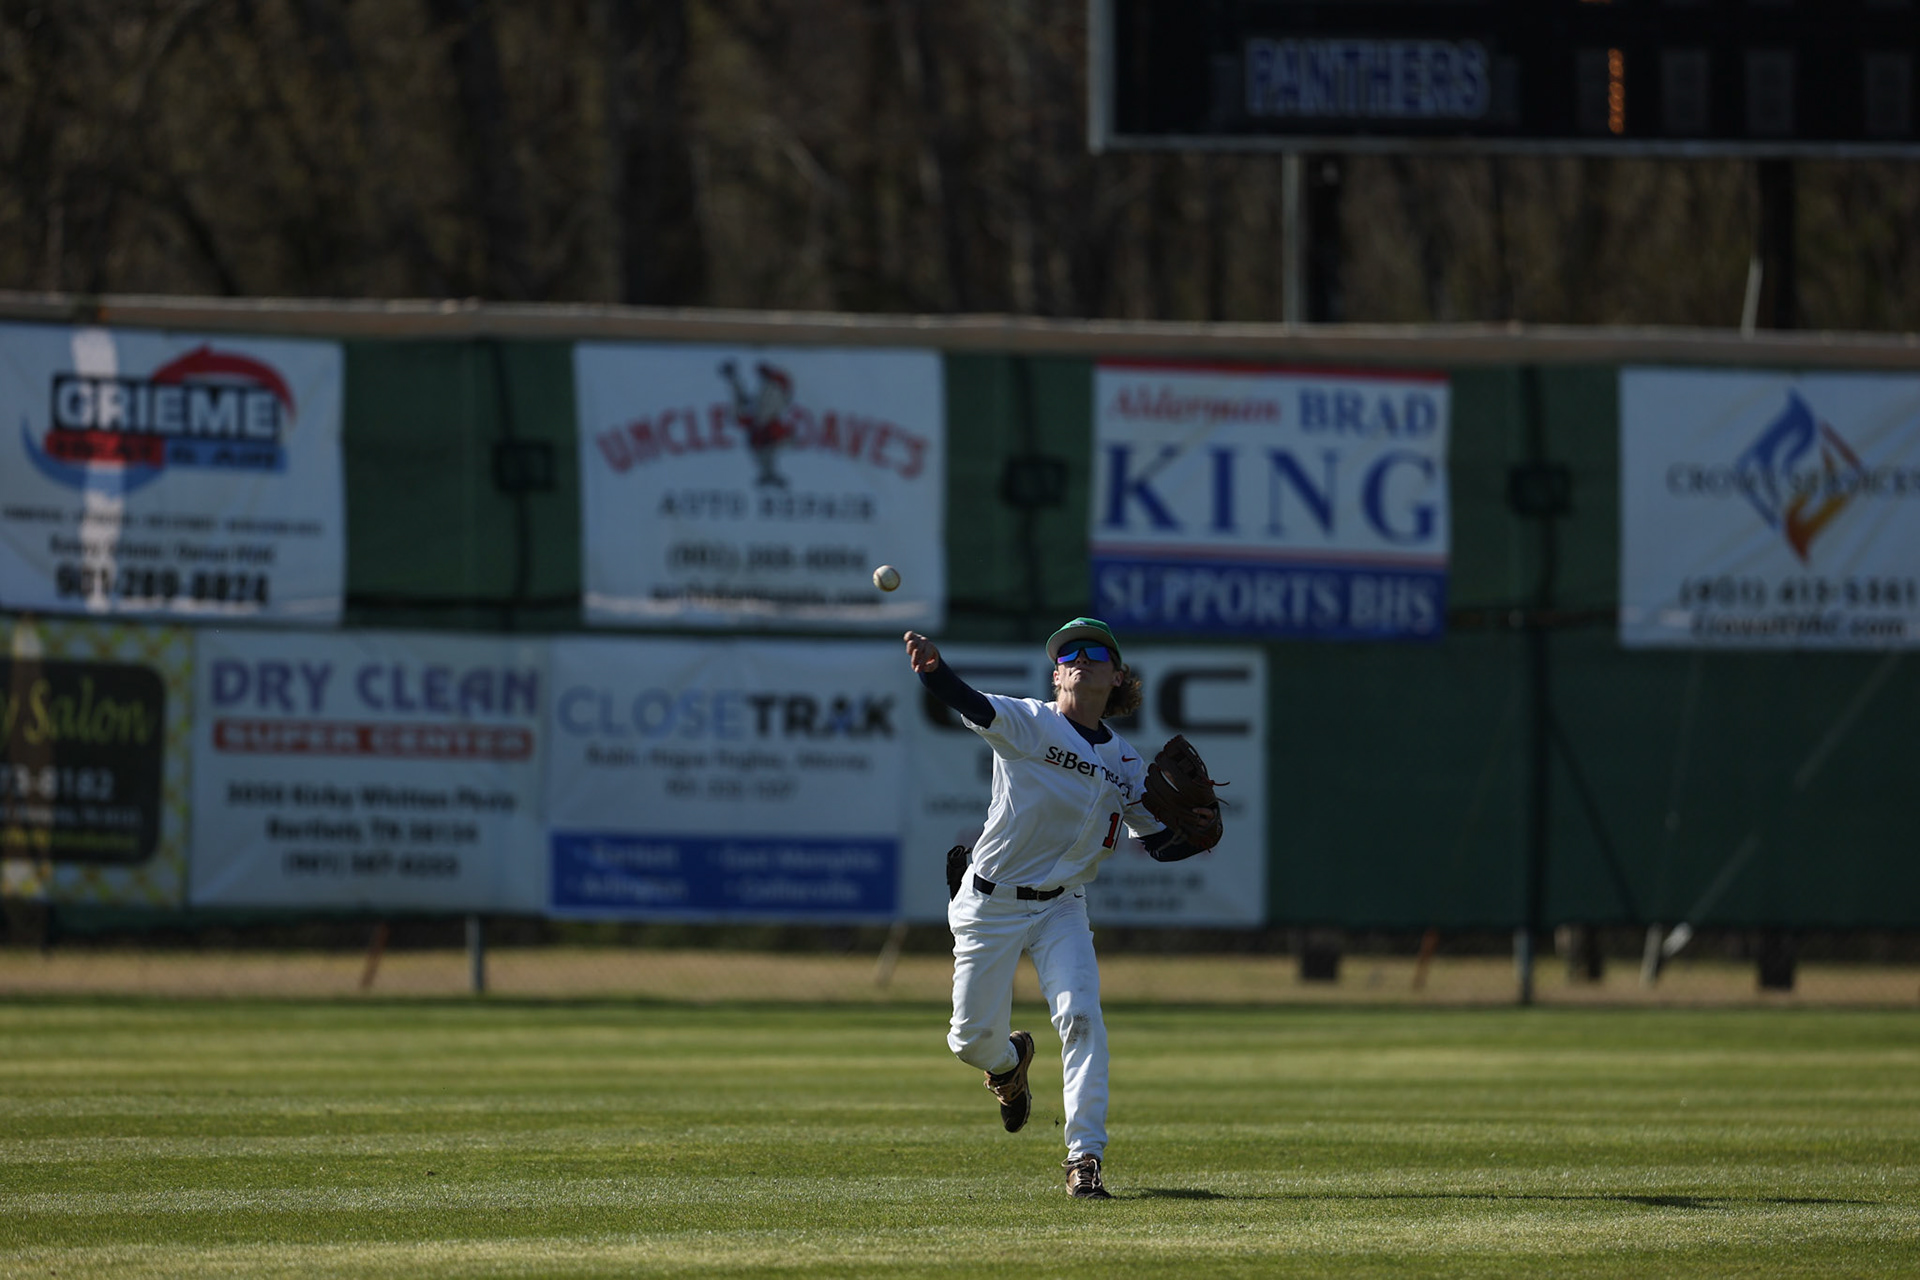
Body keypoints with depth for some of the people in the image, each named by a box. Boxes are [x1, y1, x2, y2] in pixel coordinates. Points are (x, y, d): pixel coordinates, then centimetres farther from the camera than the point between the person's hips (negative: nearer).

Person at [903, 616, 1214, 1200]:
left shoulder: (1125, 762, 5)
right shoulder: (1026, 723, -9)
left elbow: (1159, 843, 12)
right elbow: (972, 704, -29)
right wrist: (932, 669, -51)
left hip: (1061, 909, 2)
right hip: (990, 904, -2)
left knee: (1080, 1014, -19)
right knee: (972, 1038, 1)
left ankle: (1084, 1157, -16)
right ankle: (1010, 1062, 40)